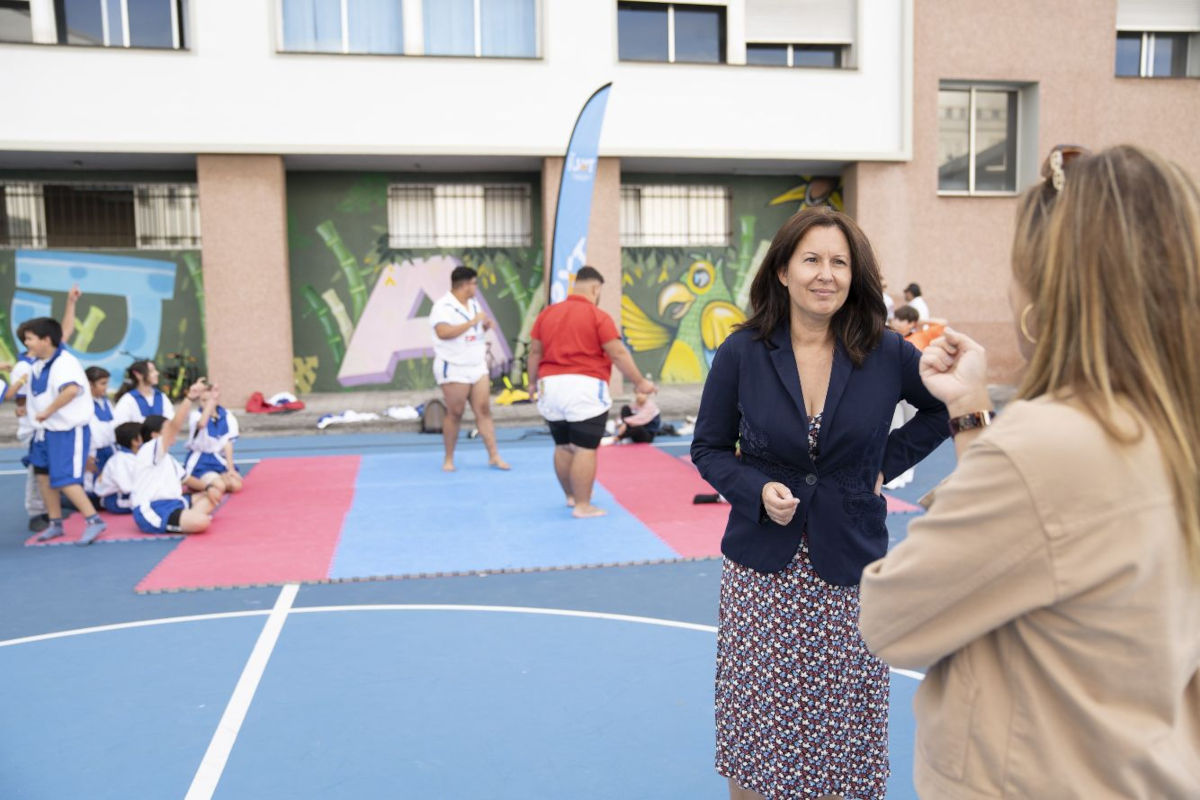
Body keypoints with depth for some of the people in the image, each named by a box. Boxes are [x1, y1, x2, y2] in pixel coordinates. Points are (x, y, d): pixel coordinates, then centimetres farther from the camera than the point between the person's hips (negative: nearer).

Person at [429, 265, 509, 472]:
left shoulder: (473, 303, 10)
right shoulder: (443, 306, -15)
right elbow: (443, 332, -31)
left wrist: (485, 326, -1)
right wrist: (472, 321, -28)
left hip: (477, 366, 7)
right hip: (453, 369, -7)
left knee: (484, 410, 4)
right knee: (455, 414, 2)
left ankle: (493, 456, 9)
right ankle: (448, 459, 16)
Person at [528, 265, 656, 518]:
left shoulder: (546, 314, 7)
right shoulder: (598, 316, -7)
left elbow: (534, 352, 10)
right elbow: (618, 353, -9)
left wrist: (533, 383, 20)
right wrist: (639, 382, -2)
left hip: (551, 386, 6)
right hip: (584, 388, -6)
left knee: (563, 446, 18)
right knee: (585, 449, -1)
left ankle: (571, 496, 33)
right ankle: (582, 505, 0)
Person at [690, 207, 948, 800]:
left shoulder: (886, 354, -3)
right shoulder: (743, 353, -4)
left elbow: (946, 407, 14)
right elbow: (708, 448, 4)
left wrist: (887, 463, 3)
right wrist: (758, 489, -14)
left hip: (849, 573, 1)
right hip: (761, 573, 0)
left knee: (843, 742, 9)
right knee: (755, 733, 7)